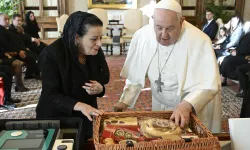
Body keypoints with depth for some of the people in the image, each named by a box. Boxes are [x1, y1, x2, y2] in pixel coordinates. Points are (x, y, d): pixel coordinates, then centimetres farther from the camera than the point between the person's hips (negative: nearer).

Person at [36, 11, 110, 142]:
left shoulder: (96, 52, -9)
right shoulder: (52, 54, -24)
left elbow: (104, 78, 4)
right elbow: (50, 95, -25)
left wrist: (99, 88, -20)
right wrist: (79, 106, -40)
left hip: (86, 117, 5)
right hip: (57, 119, -4)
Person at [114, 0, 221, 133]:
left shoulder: (199, 41, -26)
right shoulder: (142, 36, -14)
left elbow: (209, 85, -27)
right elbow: (135, 75, -3)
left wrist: (186, 105, -41)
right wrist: (125, 101, -7)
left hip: (195, 107, -3)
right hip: (159, 106, 4)